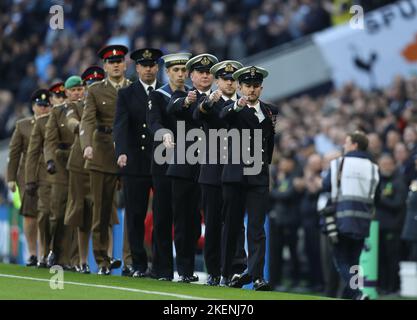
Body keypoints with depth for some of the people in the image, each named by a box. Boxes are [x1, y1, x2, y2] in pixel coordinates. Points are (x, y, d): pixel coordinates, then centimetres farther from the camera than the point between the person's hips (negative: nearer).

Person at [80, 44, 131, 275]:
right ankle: (102, 260, 9)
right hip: (103, 155, 0)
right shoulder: (95, 91, 7)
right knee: (101, 210, 3)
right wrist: (87, 145, -23)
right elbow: (87, 120, -5)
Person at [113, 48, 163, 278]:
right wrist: (122, 152, -21)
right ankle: (139, 264, 7)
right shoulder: (126, 94, 7)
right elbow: (120, 125, -5)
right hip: (135, 163, 0)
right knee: (135, 216, 1)